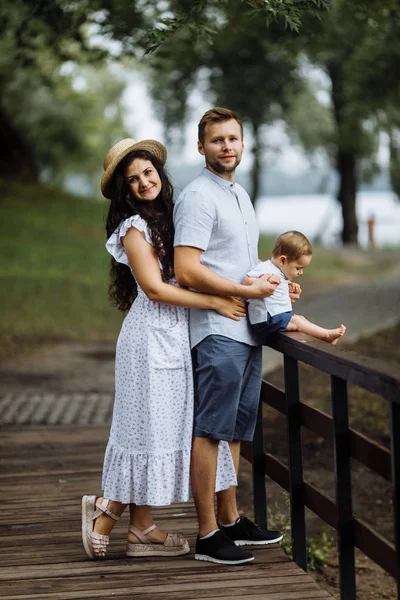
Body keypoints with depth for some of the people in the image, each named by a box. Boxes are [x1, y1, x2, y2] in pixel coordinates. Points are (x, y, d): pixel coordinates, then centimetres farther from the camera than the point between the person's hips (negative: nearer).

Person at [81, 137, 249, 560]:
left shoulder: (166, 219, 15)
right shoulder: (135, 227, -9)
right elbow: (154, 288, -16)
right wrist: (216, 303, -14)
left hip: (174, 335, 8)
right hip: (151, 338, -8)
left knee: (166, 427, 7)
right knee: (150, 426, -6)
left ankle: (142, 528, 10)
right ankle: (105, 514, 5)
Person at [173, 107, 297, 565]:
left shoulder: (240, 194, 19)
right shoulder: (198, 197, -11)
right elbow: (187, 271, -20)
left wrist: (276, 286, 14)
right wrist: (248, 291, -14)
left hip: (247, 330, 10)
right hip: (217, 331, -10)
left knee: (235, 430, 14)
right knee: (209, 431, -6)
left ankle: (230, 520, 23)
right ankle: (207, 535, -3)